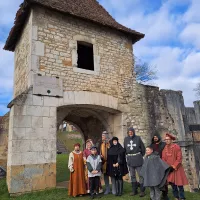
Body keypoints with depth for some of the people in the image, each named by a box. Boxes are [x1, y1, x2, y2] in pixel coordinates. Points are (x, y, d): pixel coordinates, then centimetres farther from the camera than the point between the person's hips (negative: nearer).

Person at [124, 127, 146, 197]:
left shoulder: (138, 138, -6)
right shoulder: (126, 139, 1)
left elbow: (143, 148, 1)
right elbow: (125, 148, 11)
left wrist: (141, 155, 7)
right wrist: (127, 155, 10)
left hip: (138, 159, -3)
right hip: (130, 159, 3)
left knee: (141, 175, 2)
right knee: (132, 175, 13)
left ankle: (142, 191, 13)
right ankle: (134, 190, 25)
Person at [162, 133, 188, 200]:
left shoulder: (177, 147, -11)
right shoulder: (165, 148, 3)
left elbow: (179, 158, -13)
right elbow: (163, 159, 4)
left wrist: (174, 166, -17)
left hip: (177, 168, -4)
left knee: (179, 183, 2)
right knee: (172, 183, 9)